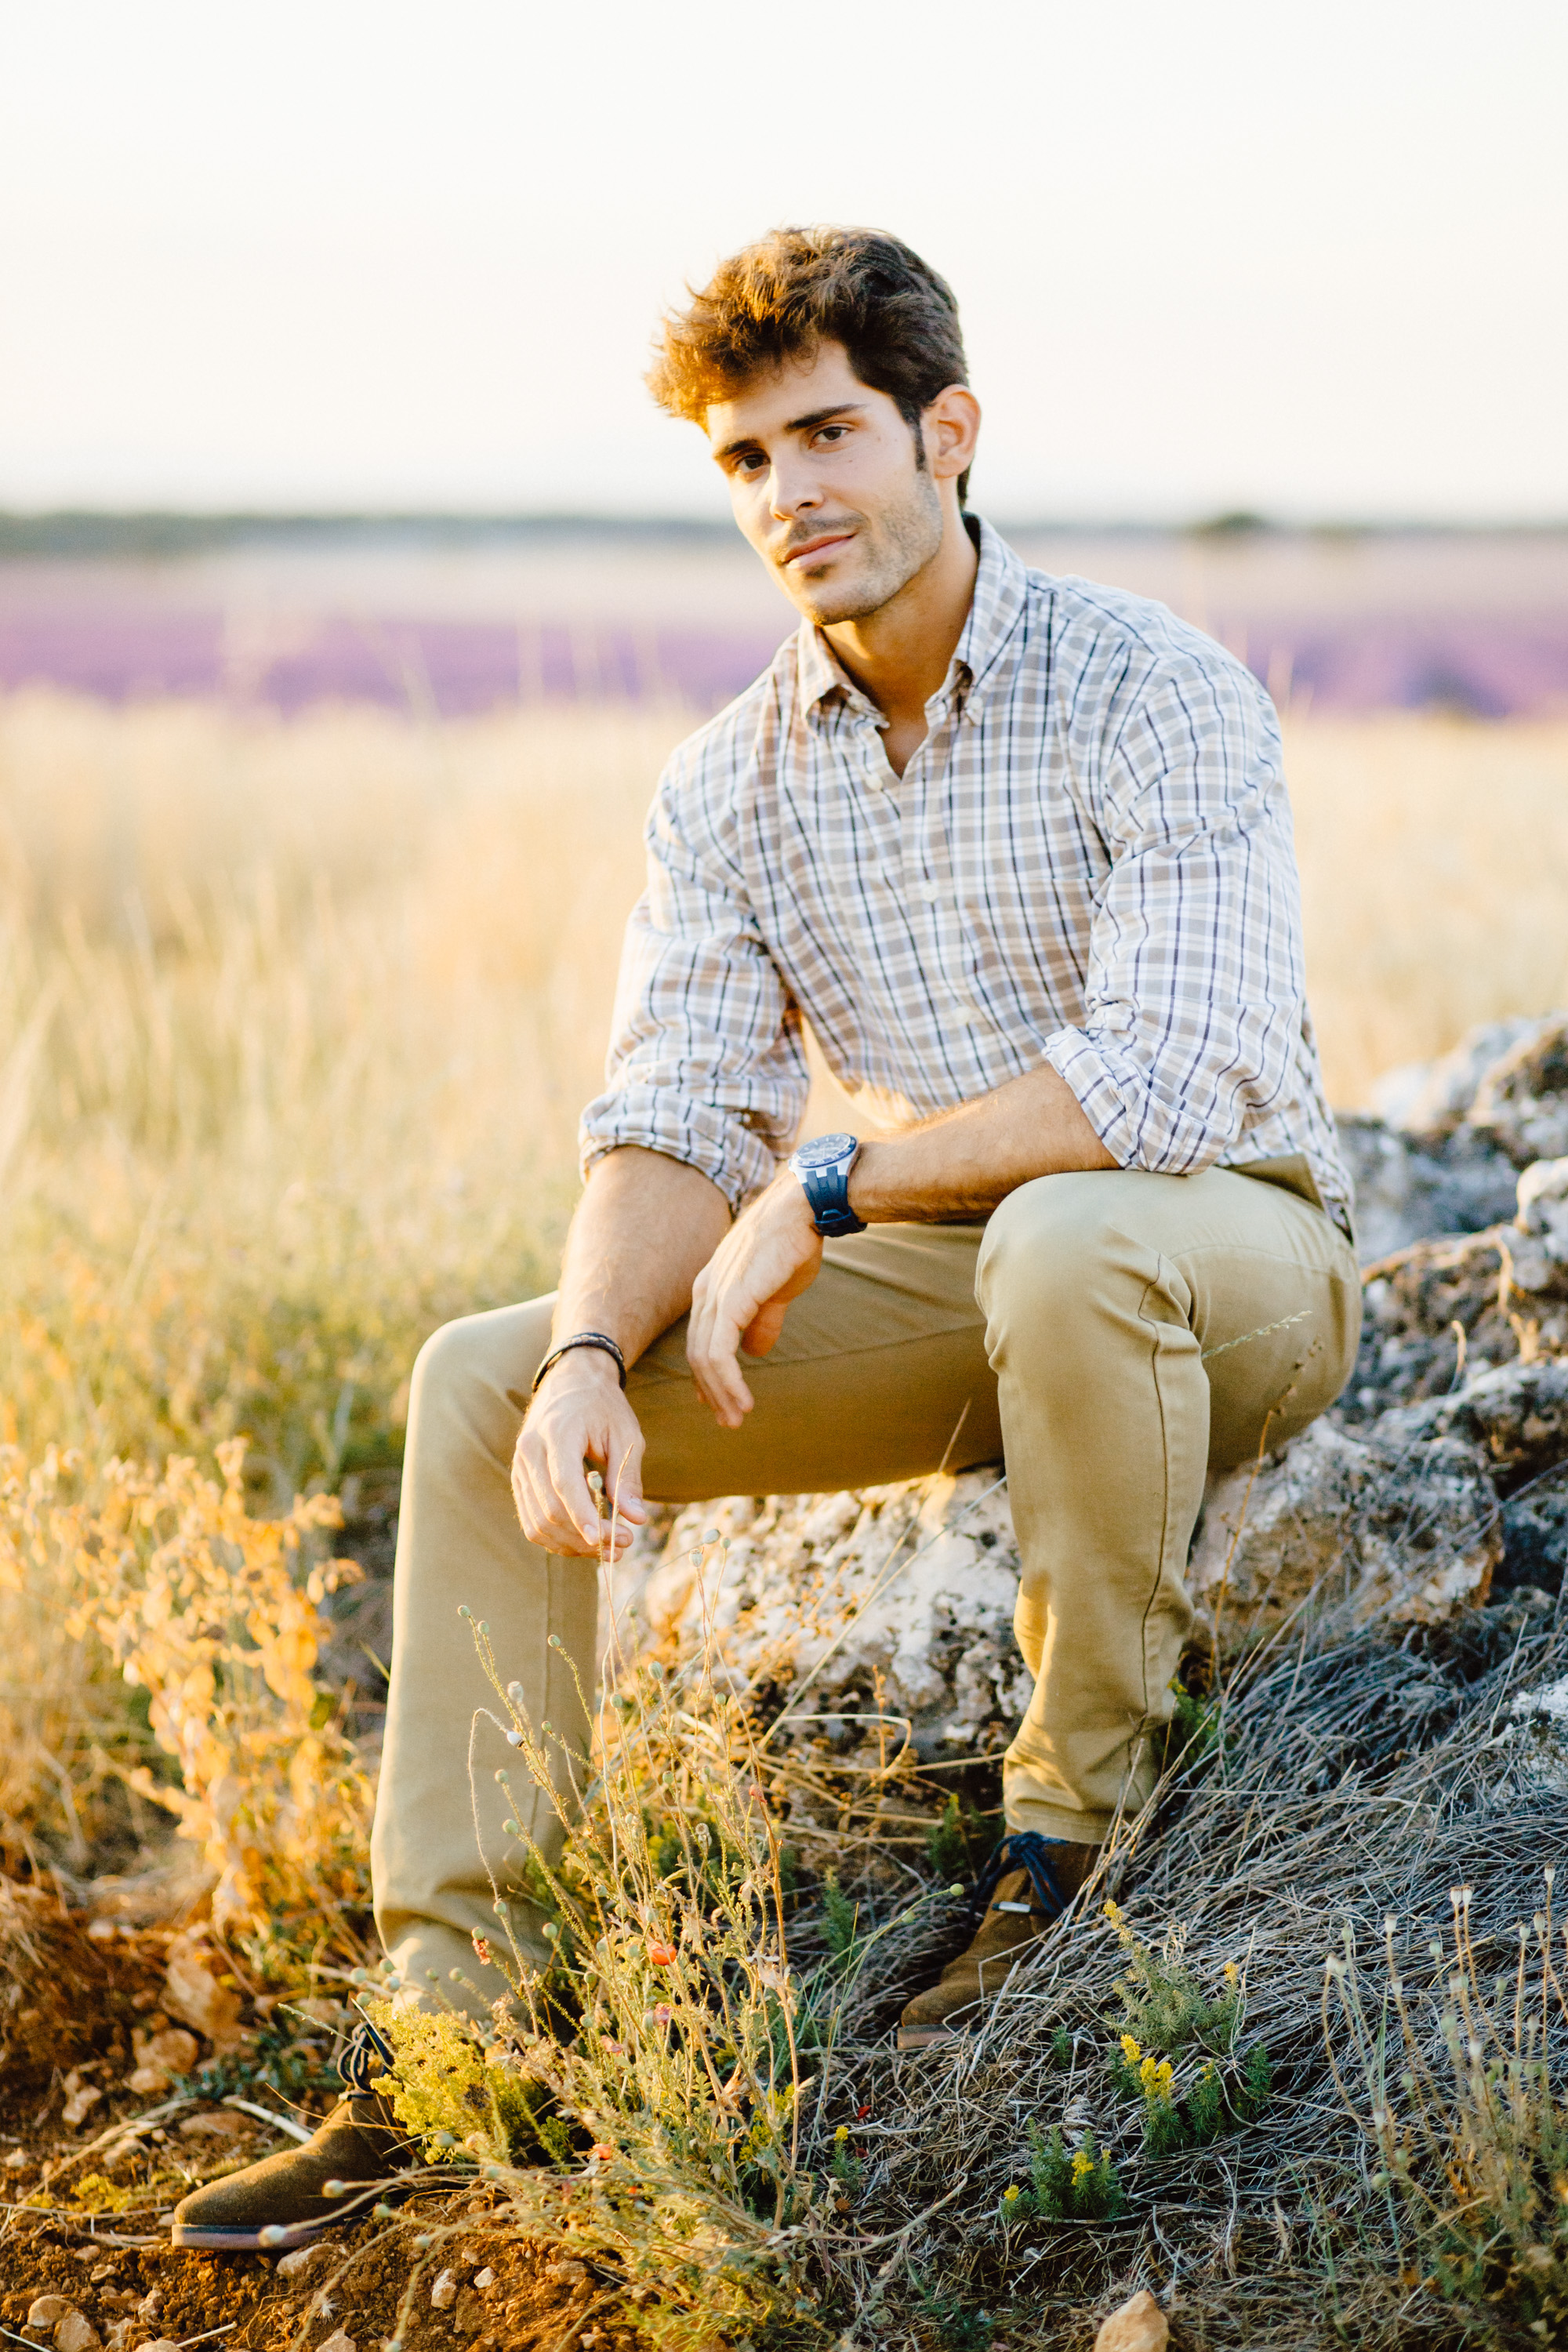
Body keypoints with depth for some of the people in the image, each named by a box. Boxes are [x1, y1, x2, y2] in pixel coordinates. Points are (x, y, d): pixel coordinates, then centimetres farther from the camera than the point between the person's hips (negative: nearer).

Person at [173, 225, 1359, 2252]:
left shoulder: (1160, 699, -16)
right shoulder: (730, 784, 1)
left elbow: (1177, 1077, -28)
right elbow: (669, 1119, -5)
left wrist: (824, 1191, -23)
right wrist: (595, 1353, -26)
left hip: (1225, 1261, -5)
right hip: (935, 1288, 5)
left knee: (1065, 1240, -41)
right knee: (481, 1381, -10)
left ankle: (1077, 1837, -17)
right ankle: (456, 2014, -9)